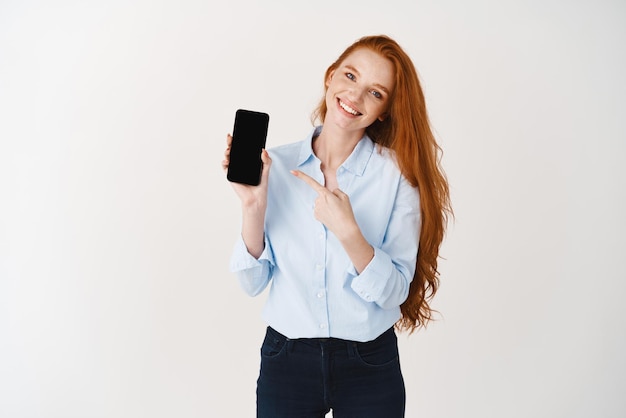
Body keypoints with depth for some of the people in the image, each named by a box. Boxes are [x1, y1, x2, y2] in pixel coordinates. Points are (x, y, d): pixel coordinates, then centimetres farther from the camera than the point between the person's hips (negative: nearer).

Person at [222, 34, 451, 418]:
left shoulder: (397, 173, -10)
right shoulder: (275, 166, -5)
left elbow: (393, 292, -12)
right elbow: (254, 282, -5)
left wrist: (347, 230, -26)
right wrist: (253, 206, -19)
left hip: (370, 368, -1)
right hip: (285, 362, 2)